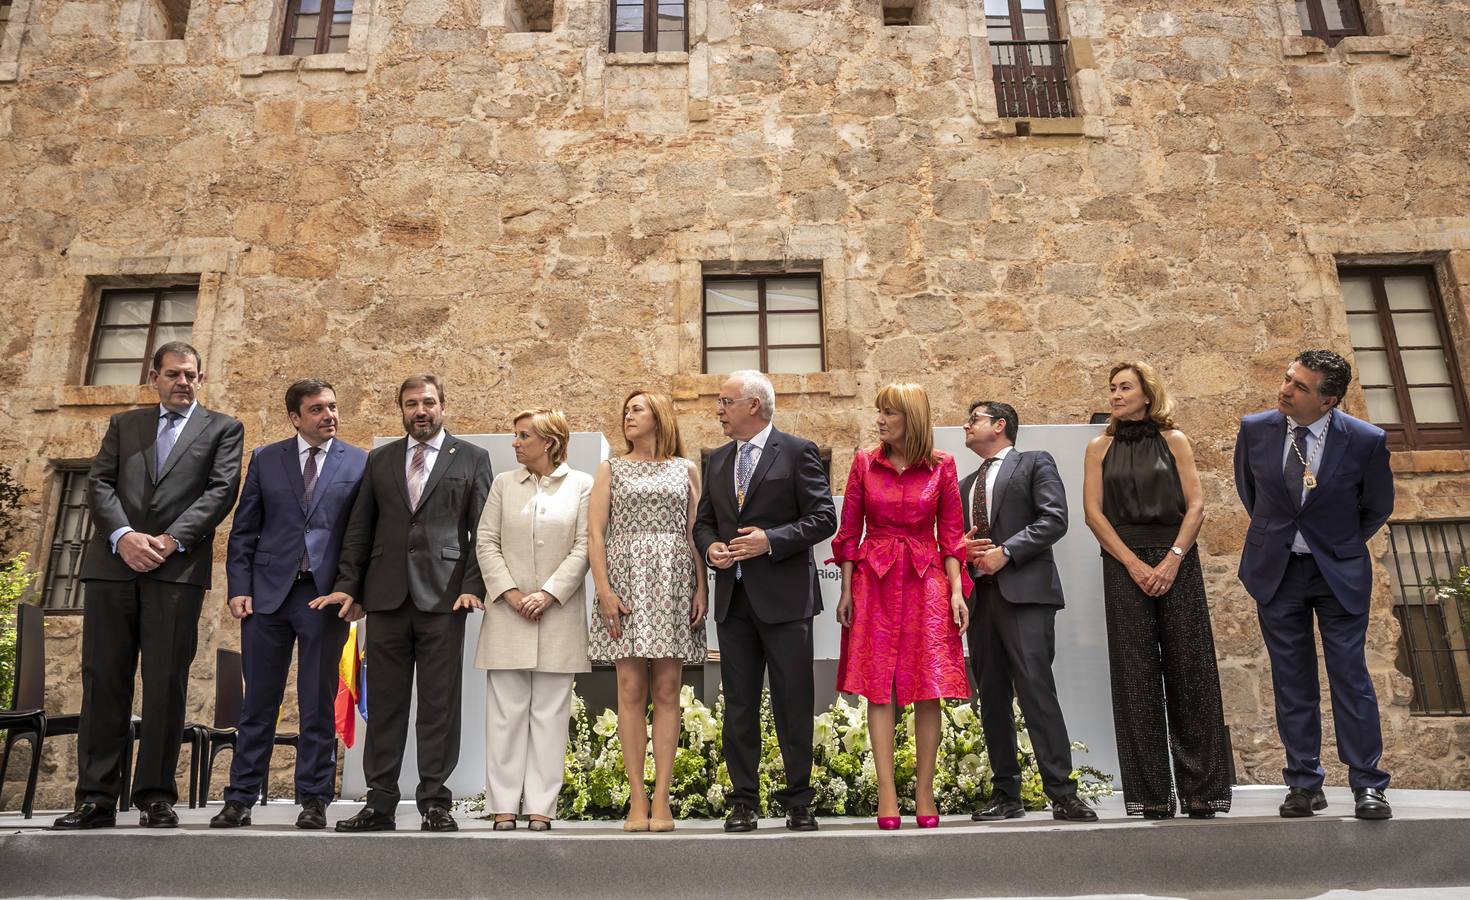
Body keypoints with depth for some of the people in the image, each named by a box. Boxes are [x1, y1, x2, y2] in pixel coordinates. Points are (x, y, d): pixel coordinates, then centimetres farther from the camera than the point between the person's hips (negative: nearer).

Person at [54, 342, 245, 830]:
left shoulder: (222, 429, 12)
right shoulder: (124, 423, 20)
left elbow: (222, 490, -1)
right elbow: (99, 483, 9)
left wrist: (170, 539, -12)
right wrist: (123, 535, -9)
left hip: (178, 568, -3)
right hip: (113, 564, 3)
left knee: (166, 684, -2)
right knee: (103, 680, 2)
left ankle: (156, 797, 4)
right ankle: (96, 798, 9)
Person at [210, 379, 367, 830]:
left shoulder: (359, 463, 3)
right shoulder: (265, 459, 9)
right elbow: (243, 530, 8)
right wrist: (239, 587, 0)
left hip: (326, 595, -1)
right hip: (268, 592, 2)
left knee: (318, 705, 5)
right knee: (258, 703, 9)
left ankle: (314, 800, 15)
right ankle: (240, 798, 19)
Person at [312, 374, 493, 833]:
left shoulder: (471, 459, 8)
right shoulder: (379, 460, 16)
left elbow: (482, 531, 2)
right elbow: (360, 529, 14)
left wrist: (474, 586, -8)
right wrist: (348, 585, 5)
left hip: (443, 598, -2)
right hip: (386, 596, 3)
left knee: (439, 704, 0)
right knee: (384, 702, 6)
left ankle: (435, 803, 8)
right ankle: (380, 803, 14)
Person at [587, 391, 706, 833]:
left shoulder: (685, 470, 13)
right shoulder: (611, 470, 12)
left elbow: (694, 533, 9)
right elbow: (595, 534, 4)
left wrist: (701, 587, -2)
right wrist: (603, 589, -8)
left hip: (673, 584, 0)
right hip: (625, 580, 0)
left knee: (666, 690, -1)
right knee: (631, 689, -3)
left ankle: (661, 797, 4)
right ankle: (637, 798, 4)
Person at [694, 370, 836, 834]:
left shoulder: (797, 452, -3)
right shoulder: (717, 461, 15)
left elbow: (824, 517, -8)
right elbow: (703, 521, 20)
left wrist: (771, 541, -18)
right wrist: (710, 547, -2)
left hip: (783, 597, -5)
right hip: (733, 598, 5)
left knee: (793, 703, 3)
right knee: (738, 704, 9)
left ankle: (798, 800, 16)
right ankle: (744, 801, 19)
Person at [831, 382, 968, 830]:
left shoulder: (941, 465, 2)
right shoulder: (864, 462, 3)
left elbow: (951, 533, 4)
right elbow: (849, 531, 5)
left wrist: (956, 590, -3)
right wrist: (846, 590, 1)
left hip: (926, 581, 0)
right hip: (874, 582, 0)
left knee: (929, 689, -1)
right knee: (879, 687, 0)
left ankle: (924, 793, 10)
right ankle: (887, 794, 7)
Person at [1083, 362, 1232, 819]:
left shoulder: (1174, 440, 10)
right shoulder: (1100, 447, 11)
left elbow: (1196, 504, 2)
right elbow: (1093, 511, 2)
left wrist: (1173, 559, -11)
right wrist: (1135, 564, -8)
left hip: (1177, 564, 0)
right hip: (1125, 567, 0)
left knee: (1189, 672, -1)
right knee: (1137, 677, -1)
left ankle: (1200, 790, 7)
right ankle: (1152, 795, 4)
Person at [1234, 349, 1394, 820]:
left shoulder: (1365, 440, -13)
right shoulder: (1256, 429, -6)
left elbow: (1377, 507, 4)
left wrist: (1341, 547, 10)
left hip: (1339, 572, -2)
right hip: (1276, 570, 2)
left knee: (1351, 676, -2)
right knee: (1291, 682, 6)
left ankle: (1368, 786, 10)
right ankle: (1304, 785, 15)